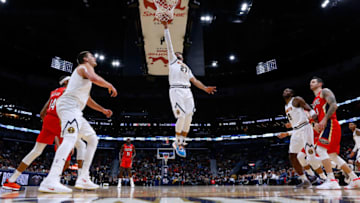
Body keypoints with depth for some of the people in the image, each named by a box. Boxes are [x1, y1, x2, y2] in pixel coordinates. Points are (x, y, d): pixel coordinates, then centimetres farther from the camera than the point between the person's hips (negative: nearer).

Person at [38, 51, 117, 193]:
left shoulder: (85, 71, 33)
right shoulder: (85, 66, 4)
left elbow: (88, 99, 38)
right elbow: (94, 78, -21)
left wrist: (103, 110, 34)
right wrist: (110, 86, -6)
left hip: (74, 110, 10)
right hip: (69, 105, -10)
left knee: (93, 139, 10)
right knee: (70, 138, -28)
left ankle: (83, 179, 5)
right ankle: (51, 181, -39)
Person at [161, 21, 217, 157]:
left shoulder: (186, 67, 30)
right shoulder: (172, 60, 17)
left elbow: (194, 80, 23)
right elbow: (169, 45, 12)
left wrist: (205, 88, 10)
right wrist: (166, 27, 9)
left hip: (187, 92, 6)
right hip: (176, 90, -6)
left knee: (188, 118, -2)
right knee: (181, 118, -14)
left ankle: (181, 143, 10)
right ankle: (177, 143, 2)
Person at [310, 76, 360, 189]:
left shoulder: (325, 91, 1)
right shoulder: (315, 101, 27)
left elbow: (334, 105, -15)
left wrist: (325, 119, -24)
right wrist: (317, 124, 6)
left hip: (330, 124, -10)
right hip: (325, 126, 10)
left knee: (320, 149, -21)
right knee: (333, 155, 11)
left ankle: (332, 181, -24)